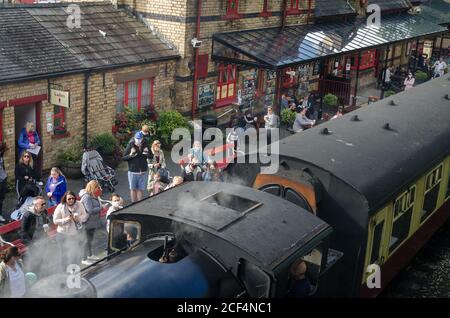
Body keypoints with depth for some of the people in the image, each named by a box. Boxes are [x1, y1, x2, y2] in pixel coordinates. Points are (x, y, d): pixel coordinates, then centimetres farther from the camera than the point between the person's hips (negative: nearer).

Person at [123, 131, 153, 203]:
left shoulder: (145, 146, 1)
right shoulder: (130, 146, -6)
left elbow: (151, 156, 7)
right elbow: (124, 157, -3)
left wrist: (147, 153, -13)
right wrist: (130, 155, -21)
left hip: (143, 172, 1)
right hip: (133, 171, -1)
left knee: (140, 189, 6)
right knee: (133, 189, 9)